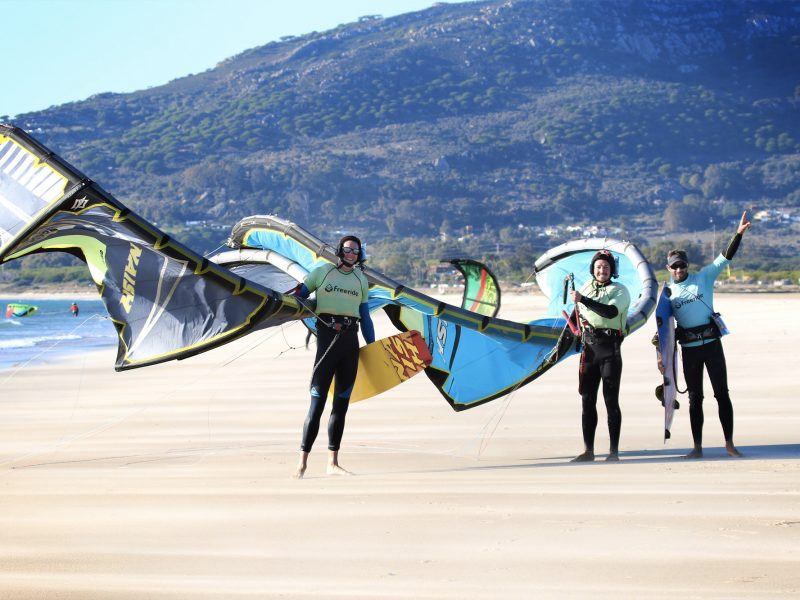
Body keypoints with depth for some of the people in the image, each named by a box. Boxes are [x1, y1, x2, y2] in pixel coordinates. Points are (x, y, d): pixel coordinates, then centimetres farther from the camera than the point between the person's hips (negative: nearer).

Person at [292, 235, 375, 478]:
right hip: (327, 337, -4)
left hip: (350, 341, 5)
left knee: (342, 403, 6)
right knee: (317, 402, -10)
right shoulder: (321, 272, 6)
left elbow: (365, 317, 18)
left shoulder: (361, 280, 16)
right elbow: (300, 296, 9)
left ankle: (333, 463, 11)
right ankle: (302, 462, -7)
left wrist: (373, 347, 13)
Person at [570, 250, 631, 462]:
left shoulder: (620, 290, -3)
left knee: (611, 400, -4)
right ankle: (588, 450, 11)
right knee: (587, 400, 6)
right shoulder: (587, 286, 14)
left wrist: (583, 299, -23)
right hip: (589, 348, 5)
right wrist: (579, 320, 15)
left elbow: (611, 311, -23)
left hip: (609, 349, -5)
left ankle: (614, 451, 0)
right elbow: (578, 311, 33)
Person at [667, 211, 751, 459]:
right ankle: (697, 447, 10)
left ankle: (729, 443, 3)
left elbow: (725, 258, -3)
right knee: (695, 397, 6)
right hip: (688, 348, 2)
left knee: (722, 393, -1)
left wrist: (738, 234, -14)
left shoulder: (703, 278, 3)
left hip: (712, 343, -1)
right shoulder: (667, 292, 8)